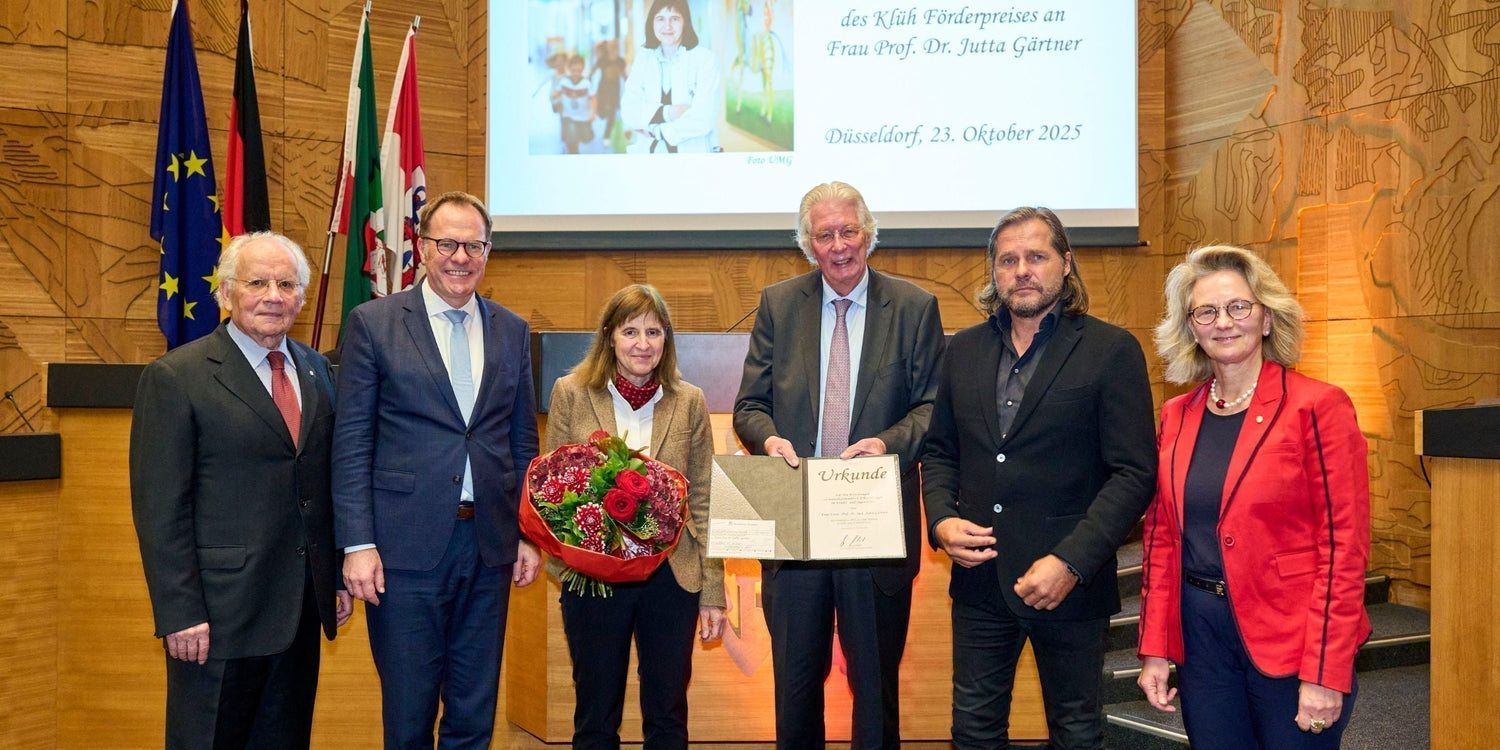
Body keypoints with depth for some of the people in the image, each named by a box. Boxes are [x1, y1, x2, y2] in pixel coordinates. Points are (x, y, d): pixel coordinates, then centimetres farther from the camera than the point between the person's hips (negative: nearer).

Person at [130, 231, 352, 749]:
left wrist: (338, 576, 11)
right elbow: (159, 508, -11)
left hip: (303, 609, 6)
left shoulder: (316, 370, 10)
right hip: (220, 613, -6)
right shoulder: (175, 378, -9)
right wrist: (180, 614, -15)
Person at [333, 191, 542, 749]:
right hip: (406, 548, -3)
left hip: (489, 546, 3)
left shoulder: (512, 331, 9)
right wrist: (358, 543, -9)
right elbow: (351, 444, -4)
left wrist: (528, 534, 8)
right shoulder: (373, 323, -1)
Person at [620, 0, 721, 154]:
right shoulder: (643, 59, 11)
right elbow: (628, 112, 2)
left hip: (695, 155, -2)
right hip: (649, 152, 2)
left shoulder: (705, 59, -1)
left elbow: (703, 119, -9)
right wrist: (667, 113, -12)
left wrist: (657, 131, -1)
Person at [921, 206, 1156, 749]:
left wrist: (1072, 562, -20)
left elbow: (1133, 474, -11)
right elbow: (939, 451, 14)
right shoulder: (965, 348, 8)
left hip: (1070, 583, -4)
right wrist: (941, 520, -5)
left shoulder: (1112, 351, -7)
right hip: (979, 578, 4)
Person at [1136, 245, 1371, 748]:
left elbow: (1344, 546, -12)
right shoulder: (1177, 416, 6)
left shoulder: (1318, 407, -9)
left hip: (1289, 641, -4)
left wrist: (1325, 674, -15)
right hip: (1200, 636, 4)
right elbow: (1162, 536, 9)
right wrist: (1155, 648, 5)